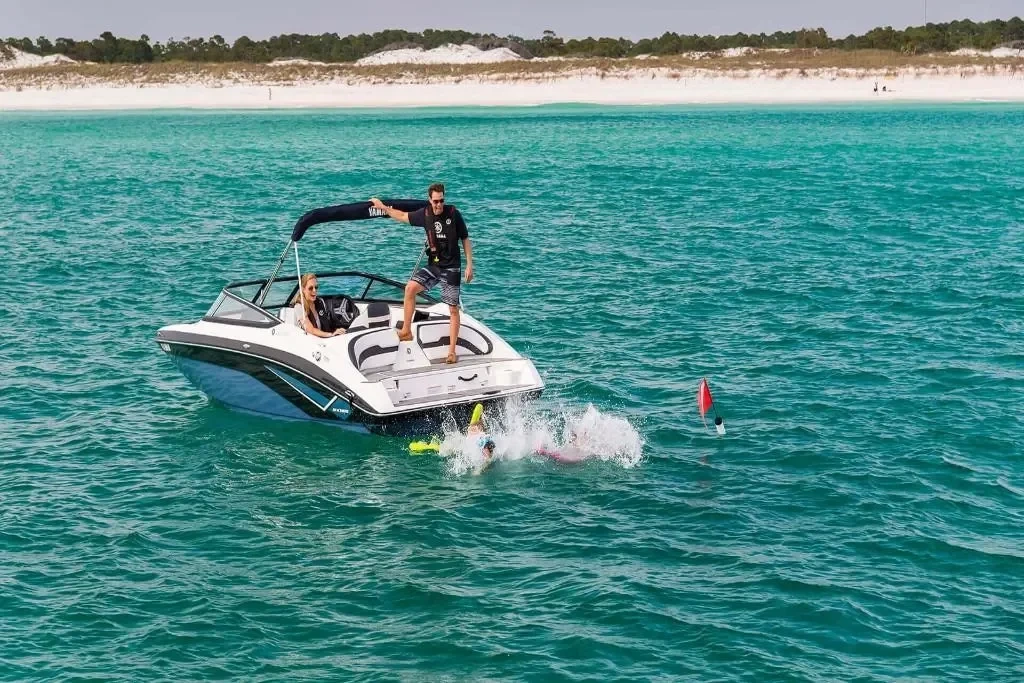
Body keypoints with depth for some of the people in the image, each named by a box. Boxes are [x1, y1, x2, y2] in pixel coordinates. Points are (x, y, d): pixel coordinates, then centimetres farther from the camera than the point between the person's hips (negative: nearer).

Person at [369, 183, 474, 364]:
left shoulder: (453, 214, -10)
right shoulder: (425, 214, -1)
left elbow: (465, 240, -3)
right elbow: (404, 216, 16)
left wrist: (469, 265, -5)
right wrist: (383, 207, 19)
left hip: (451, 267, -4)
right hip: (433, 265, 4)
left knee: (453, 309, -3)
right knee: (410, 287, -17)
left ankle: (452, 352, 1)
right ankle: (406, 331, -5)